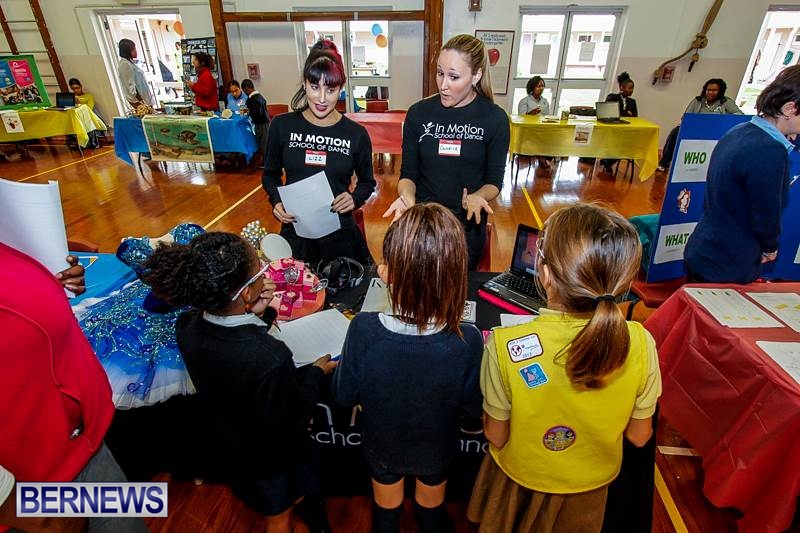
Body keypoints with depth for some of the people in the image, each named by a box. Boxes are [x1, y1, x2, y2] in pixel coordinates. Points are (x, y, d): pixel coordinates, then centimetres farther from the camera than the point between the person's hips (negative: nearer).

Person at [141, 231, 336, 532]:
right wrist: (317, 372, -14)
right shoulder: (271, 360, -45)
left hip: (225, 444, 5)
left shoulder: (187, 327, -24)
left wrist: (256, 315, -20)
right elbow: (293, 421, -26)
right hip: (268, 458, -5)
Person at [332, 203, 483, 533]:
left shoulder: (363, 330, -36)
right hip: (436, 450, 1)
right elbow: (473, 409, -16)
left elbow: (344, 396, -18)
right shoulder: (467, 341, -35)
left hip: (381, 446, 0)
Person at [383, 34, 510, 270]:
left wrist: (476, 197, -26)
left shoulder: (495, 118, -9)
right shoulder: (419, 113, -6)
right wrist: (406, 194, -25)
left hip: (468, 224, 0)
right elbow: (408, 174, -3)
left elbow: (494, 181, -4)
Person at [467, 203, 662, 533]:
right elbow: (639, 436, -11)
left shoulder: (505, 345, -37)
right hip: (592, 483, 2)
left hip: (521, 479, -2)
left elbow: (496, 436, -20)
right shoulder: (640, 344, -28)